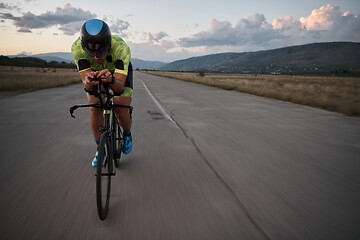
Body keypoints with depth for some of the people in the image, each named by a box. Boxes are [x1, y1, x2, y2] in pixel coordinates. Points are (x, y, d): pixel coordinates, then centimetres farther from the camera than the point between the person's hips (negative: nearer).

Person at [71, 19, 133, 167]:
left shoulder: (121, 48, -42)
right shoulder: (77, 48, -35)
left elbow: (120, 86, -47)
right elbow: (86, 81, -40)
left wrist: (111, 80, -69)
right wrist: (88, 83, -63)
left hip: (120, 73, -2)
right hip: (95, 72, 2)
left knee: (120, 109, -20)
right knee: (95, 108, -16)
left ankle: (127, 134, 16)